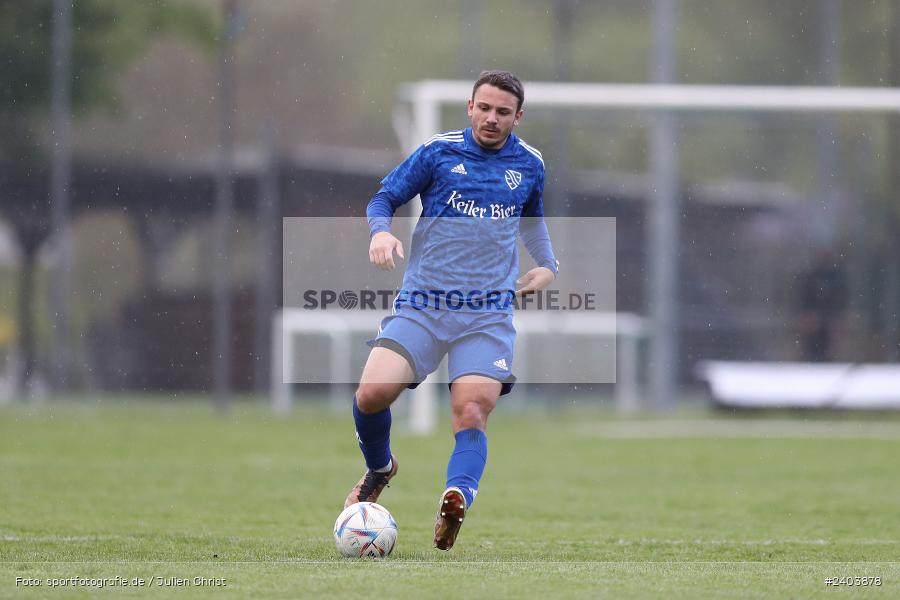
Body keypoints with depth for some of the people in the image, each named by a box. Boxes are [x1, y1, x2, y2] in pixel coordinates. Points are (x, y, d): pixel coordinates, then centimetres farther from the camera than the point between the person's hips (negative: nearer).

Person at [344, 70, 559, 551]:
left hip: (488, 316, 1)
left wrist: (547, 264, 18)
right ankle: (379, 468, 13)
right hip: (421, 306, -1)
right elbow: (383, 200, 7)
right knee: (372, 393, -17)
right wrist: (381, 232, -14)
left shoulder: (529, 165, 11)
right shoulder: (437, 152, 2)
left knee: (471, 415, -20)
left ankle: (456, 499, -35)